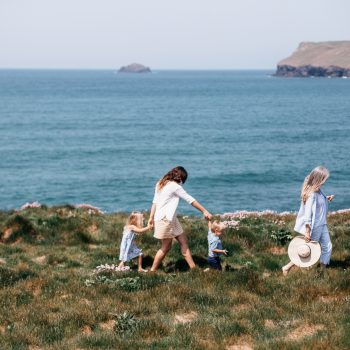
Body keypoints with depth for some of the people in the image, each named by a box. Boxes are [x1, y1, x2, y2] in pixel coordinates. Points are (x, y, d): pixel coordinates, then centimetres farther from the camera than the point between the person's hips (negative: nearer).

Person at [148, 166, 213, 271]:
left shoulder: (161, 183, 11)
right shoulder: (174, 186, -13)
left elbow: (155, 201, 9)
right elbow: (190, 200, -12)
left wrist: (151, 217, 8)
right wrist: (204, 211, -9)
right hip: (165, 219, -9)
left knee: (183, 241, 8)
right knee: (166, 247, -1)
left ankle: (193, 268, 7)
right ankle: (153, 271, 7)